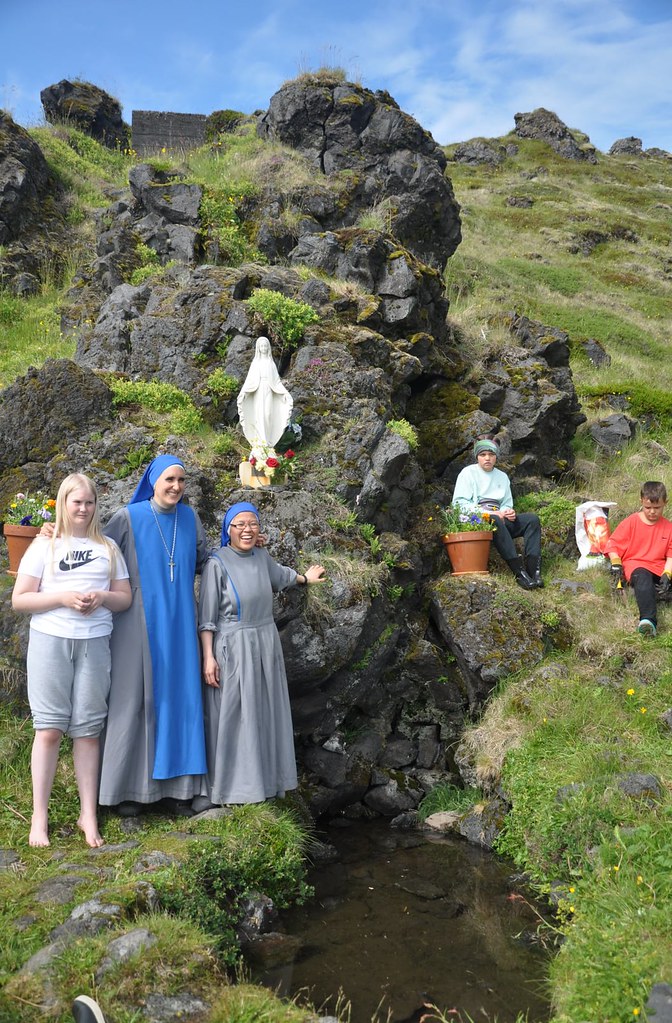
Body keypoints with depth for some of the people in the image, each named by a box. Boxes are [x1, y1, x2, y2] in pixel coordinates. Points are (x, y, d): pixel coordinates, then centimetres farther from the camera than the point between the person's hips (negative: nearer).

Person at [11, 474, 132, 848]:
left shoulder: (108, 548, 13)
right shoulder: (44, 546, 6)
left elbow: (125, 598, 12)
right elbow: (19, 599, 1)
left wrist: (101, 597, -9)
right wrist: (63, 597, -14)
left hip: (95, 643, 2)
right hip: (49, 640, -1)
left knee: (88, 730, 3)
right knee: (49, 728, -2)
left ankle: (89, 814, 11)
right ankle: (40, 816, 8)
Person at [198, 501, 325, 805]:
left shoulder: (262, 556, 4)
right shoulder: (217, 564, -14)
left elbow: (279, 575, 28)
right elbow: (207, 616, -13)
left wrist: (305, 579, 45)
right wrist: (208, 657, -18)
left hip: (265, 647, 6)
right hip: (232, 649, -6)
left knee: (265, 714, 13)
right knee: (232, 717, 0)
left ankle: (264, 779, 26)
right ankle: (232, 787, 11)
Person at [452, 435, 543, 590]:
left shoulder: (502, 476, 23)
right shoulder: (468, 473, 6)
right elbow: (459, 503, -5)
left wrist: (508, 512, -3)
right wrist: (487, 513, -16)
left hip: (499, 520, 6)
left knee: (532, 518, -18)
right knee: (495, 521, -39)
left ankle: (534, 570, -32)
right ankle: (520, 572, -44)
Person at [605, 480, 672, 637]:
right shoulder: (631, 522, 3)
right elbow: (613, 543, 6)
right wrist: (616, 564, -8)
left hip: (659, 567, 4)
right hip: (635, 564, -4)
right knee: (643, 578, -40)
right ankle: (648, 620, -57)